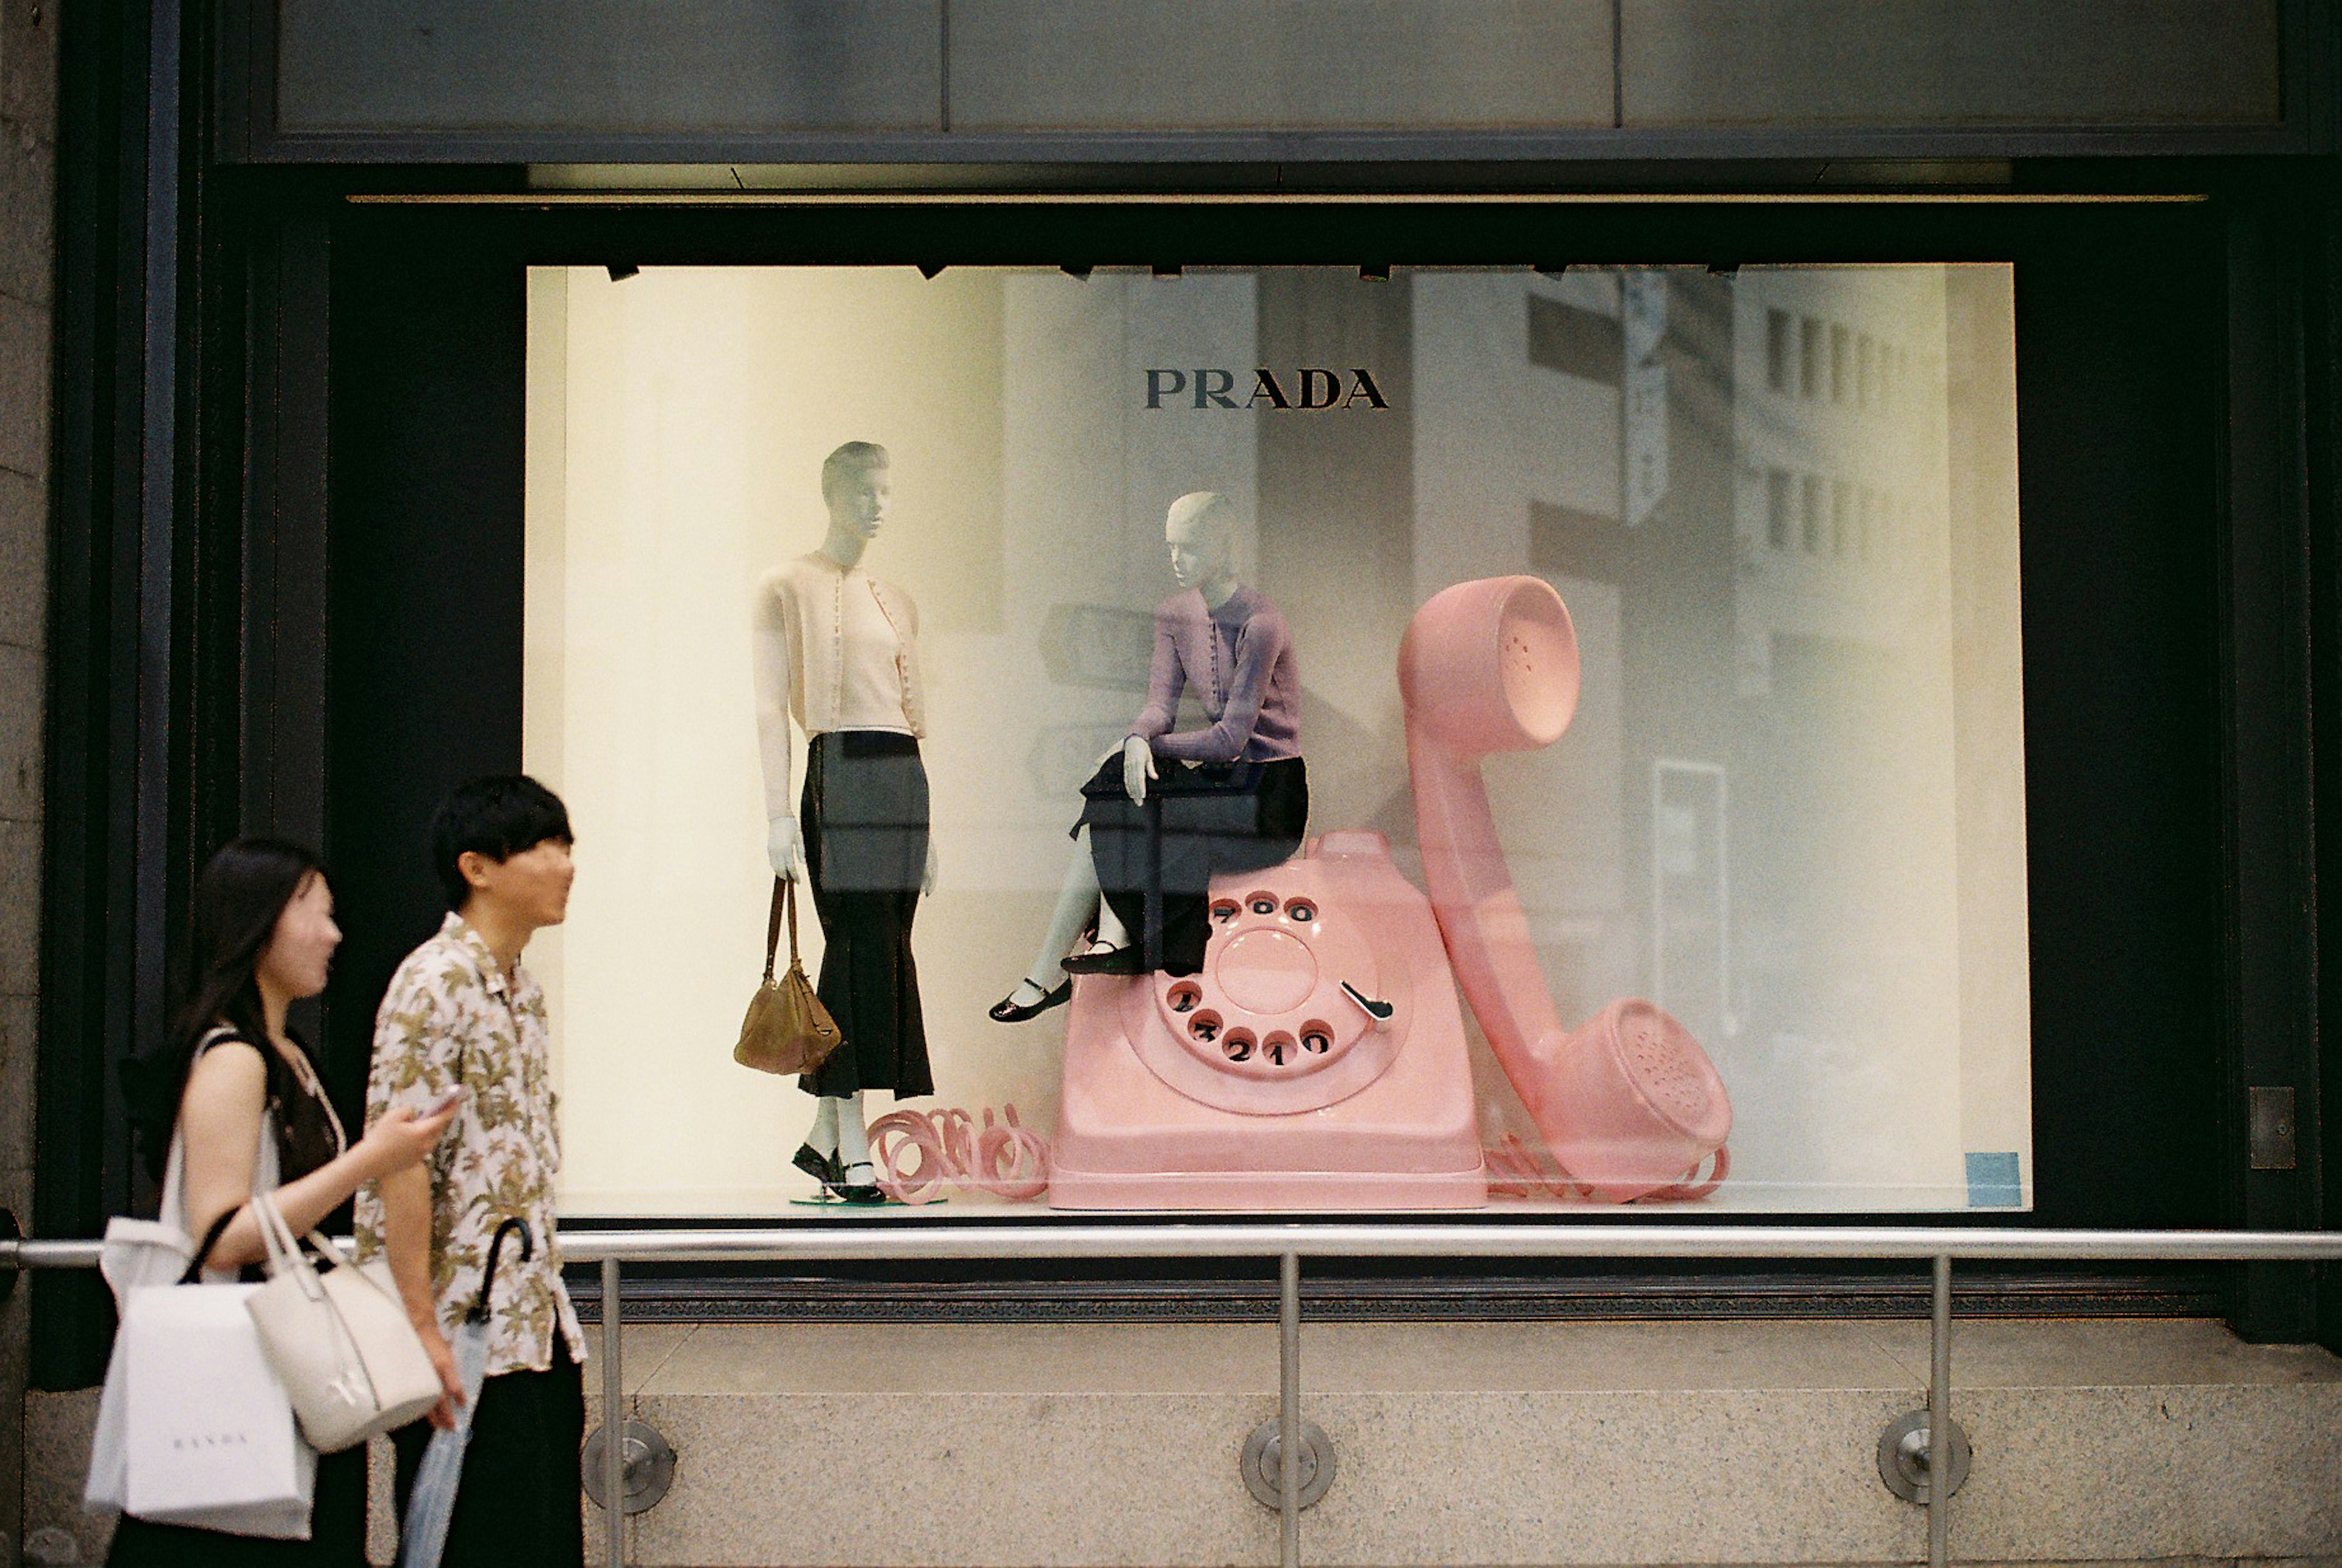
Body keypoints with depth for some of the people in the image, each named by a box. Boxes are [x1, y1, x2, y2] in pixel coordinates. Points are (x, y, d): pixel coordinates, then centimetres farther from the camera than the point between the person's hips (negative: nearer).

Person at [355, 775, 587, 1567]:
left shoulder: (522, 991, 15)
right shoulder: (435, 984, -12)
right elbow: (401, 1167, -18)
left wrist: (552, 1307, 17)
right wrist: (422, 1329, -21)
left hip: (536, 1328, 9)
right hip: (464, 1338, -9)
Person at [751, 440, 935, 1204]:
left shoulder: (895, 600, 20)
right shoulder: (790, 588, 1)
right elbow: (770, 707, -5)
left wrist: (926, 824, 18)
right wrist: (778, 813, -14)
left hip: (902, 778, 7)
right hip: (839, 774, -7)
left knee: (882, 954, 4)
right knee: (859, 949, -11)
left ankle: (824, 1135, 12)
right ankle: (851, 1148, -9)